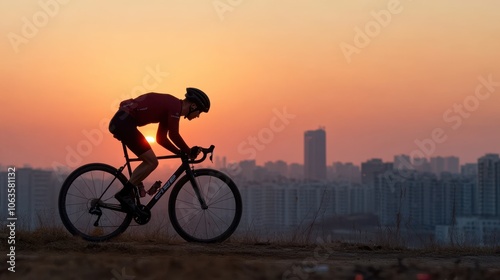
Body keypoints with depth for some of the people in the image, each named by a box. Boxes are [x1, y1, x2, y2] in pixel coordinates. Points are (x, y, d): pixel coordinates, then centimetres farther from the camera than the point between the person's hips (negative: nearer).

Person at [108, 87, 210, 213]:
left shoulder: (170, 107, 20)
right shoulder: (175, 105, -9)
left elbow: (161, 138, 25)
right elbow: (173, 135, -14)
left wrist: (181, 152, 20)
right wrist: (189, 151, -1)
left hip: (121, 122, 10)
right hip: (124, 122, -10)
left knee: (150, 161, 16)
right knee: (152, 162, -7)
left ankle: (127, 193, 16)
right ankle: (124, 193, -3)